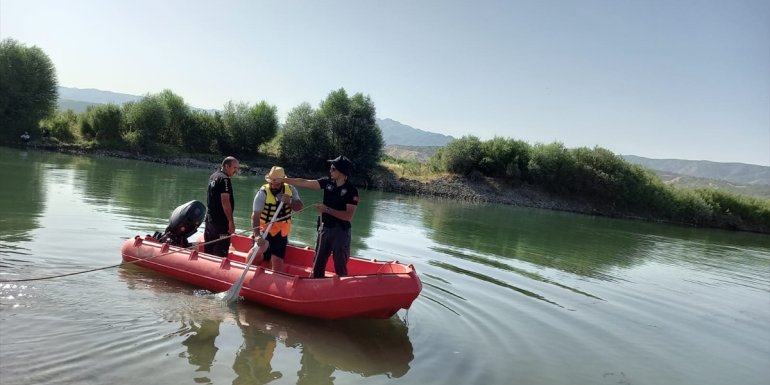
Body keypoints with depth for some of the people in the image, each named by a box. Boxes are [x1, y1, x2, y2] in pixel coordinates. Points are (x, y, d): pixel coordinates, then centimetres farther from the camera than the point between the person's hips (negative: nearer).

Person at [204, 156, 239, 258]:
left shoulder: (213, 176, 15)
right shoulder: (224, 179, -15)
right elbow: (225, 202, -22)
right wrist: (231, 221, -20)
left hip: (209, 219, 10)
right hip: (221, 223, -10)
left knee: (208, 252, 14)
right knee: (220, 253, -7)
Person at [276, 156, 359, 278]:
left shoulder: (351, 190, -15)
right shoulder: (328, 182, 0)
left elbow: (349, 216, -20)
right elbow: (304, 183, 2)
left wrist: (327, 210, -23)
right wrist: (282, 180, 0)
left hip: (341, 232, -5)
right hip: (325, 228, 6)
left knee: (340, 266, 2)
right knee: (318, 264, 13)